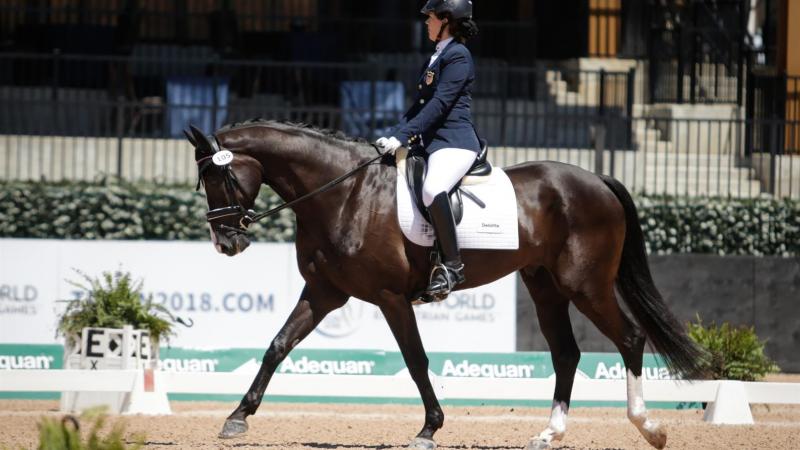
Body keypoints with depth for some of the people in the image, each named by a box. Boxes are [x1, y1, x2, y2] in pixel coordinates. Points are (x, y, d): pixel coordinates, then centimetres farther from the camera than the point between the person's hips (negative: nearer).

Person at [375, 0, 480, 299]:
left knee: (432, 190, -37)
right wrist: (394, 137, 10)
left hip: (454, 142, -11)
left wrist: (401, 137, -20)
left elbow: (438, 105, -17)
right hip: (431, 142, 11)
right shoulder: (438, 56, 21)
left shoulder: (458, 56, -8)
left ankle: (452, 265, -31)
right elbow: (420, 105, 22)